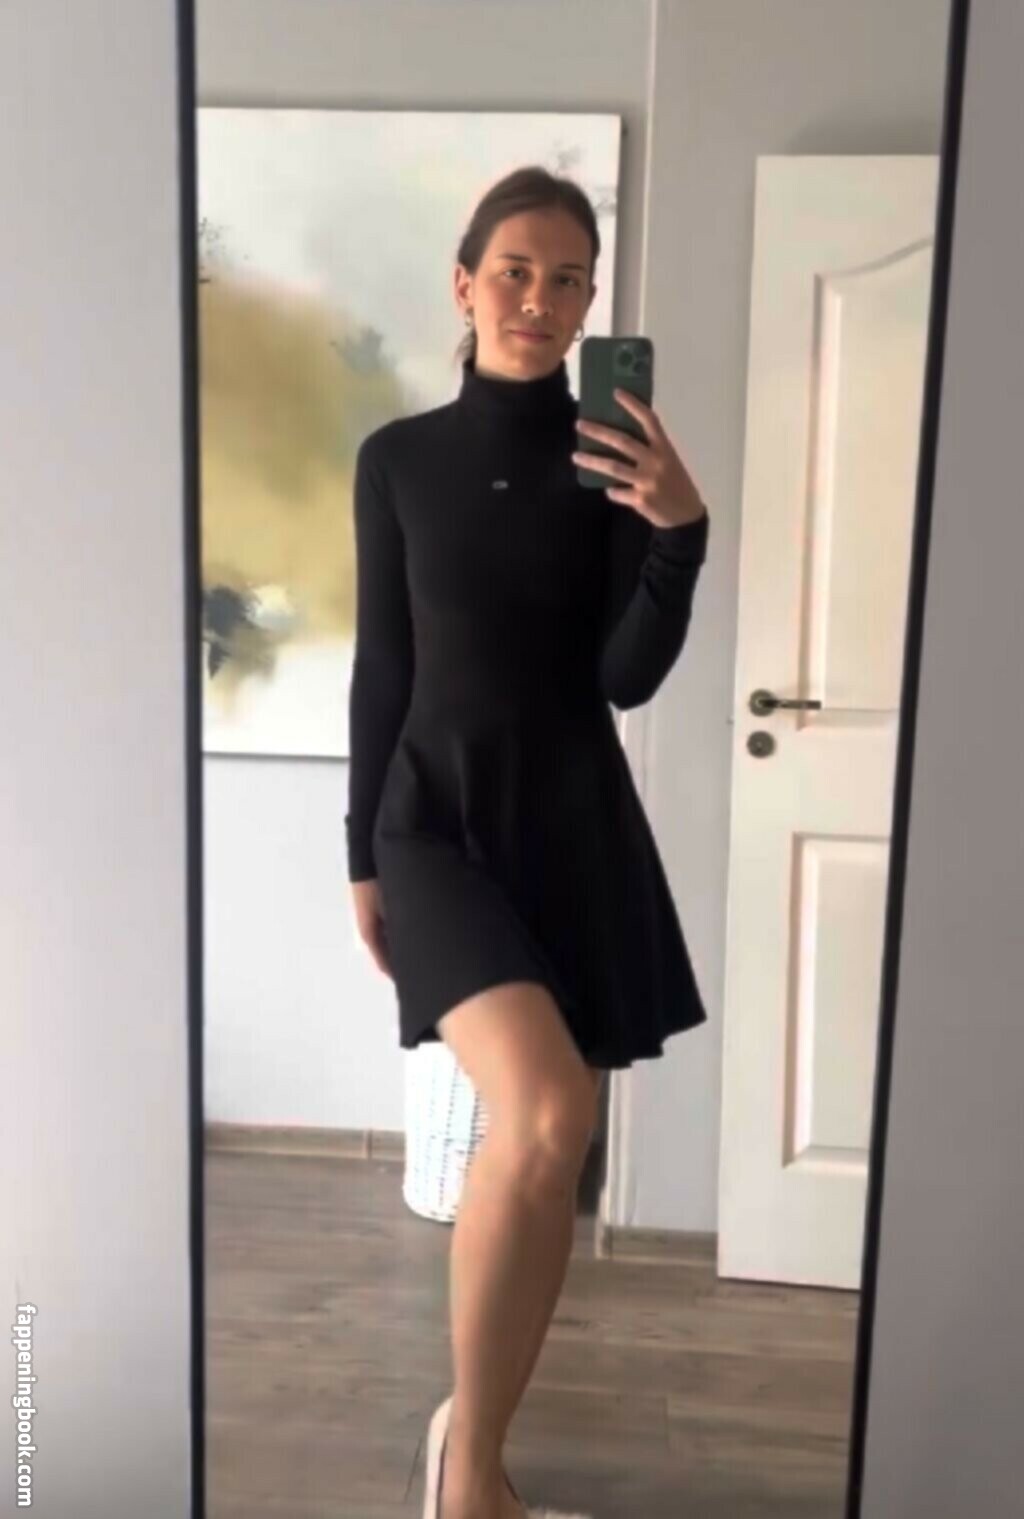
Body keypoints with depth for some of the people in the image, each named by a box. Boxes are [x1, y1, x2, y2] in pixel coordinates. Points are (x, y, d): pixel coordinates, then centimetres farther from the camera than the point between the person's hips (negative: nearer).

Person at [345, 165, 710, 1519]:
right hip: (437, 818, -2)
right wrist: (362, 855, 6)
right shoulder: (399, 460, 4)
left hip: (578, 825, 2)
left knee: (544, 1157, 7)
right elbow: (381, 668, 5)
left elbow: (628, 678, -4)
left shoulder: (616, 455, 3)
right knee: (540, 1115, -25)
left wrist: (681, 534, -20)